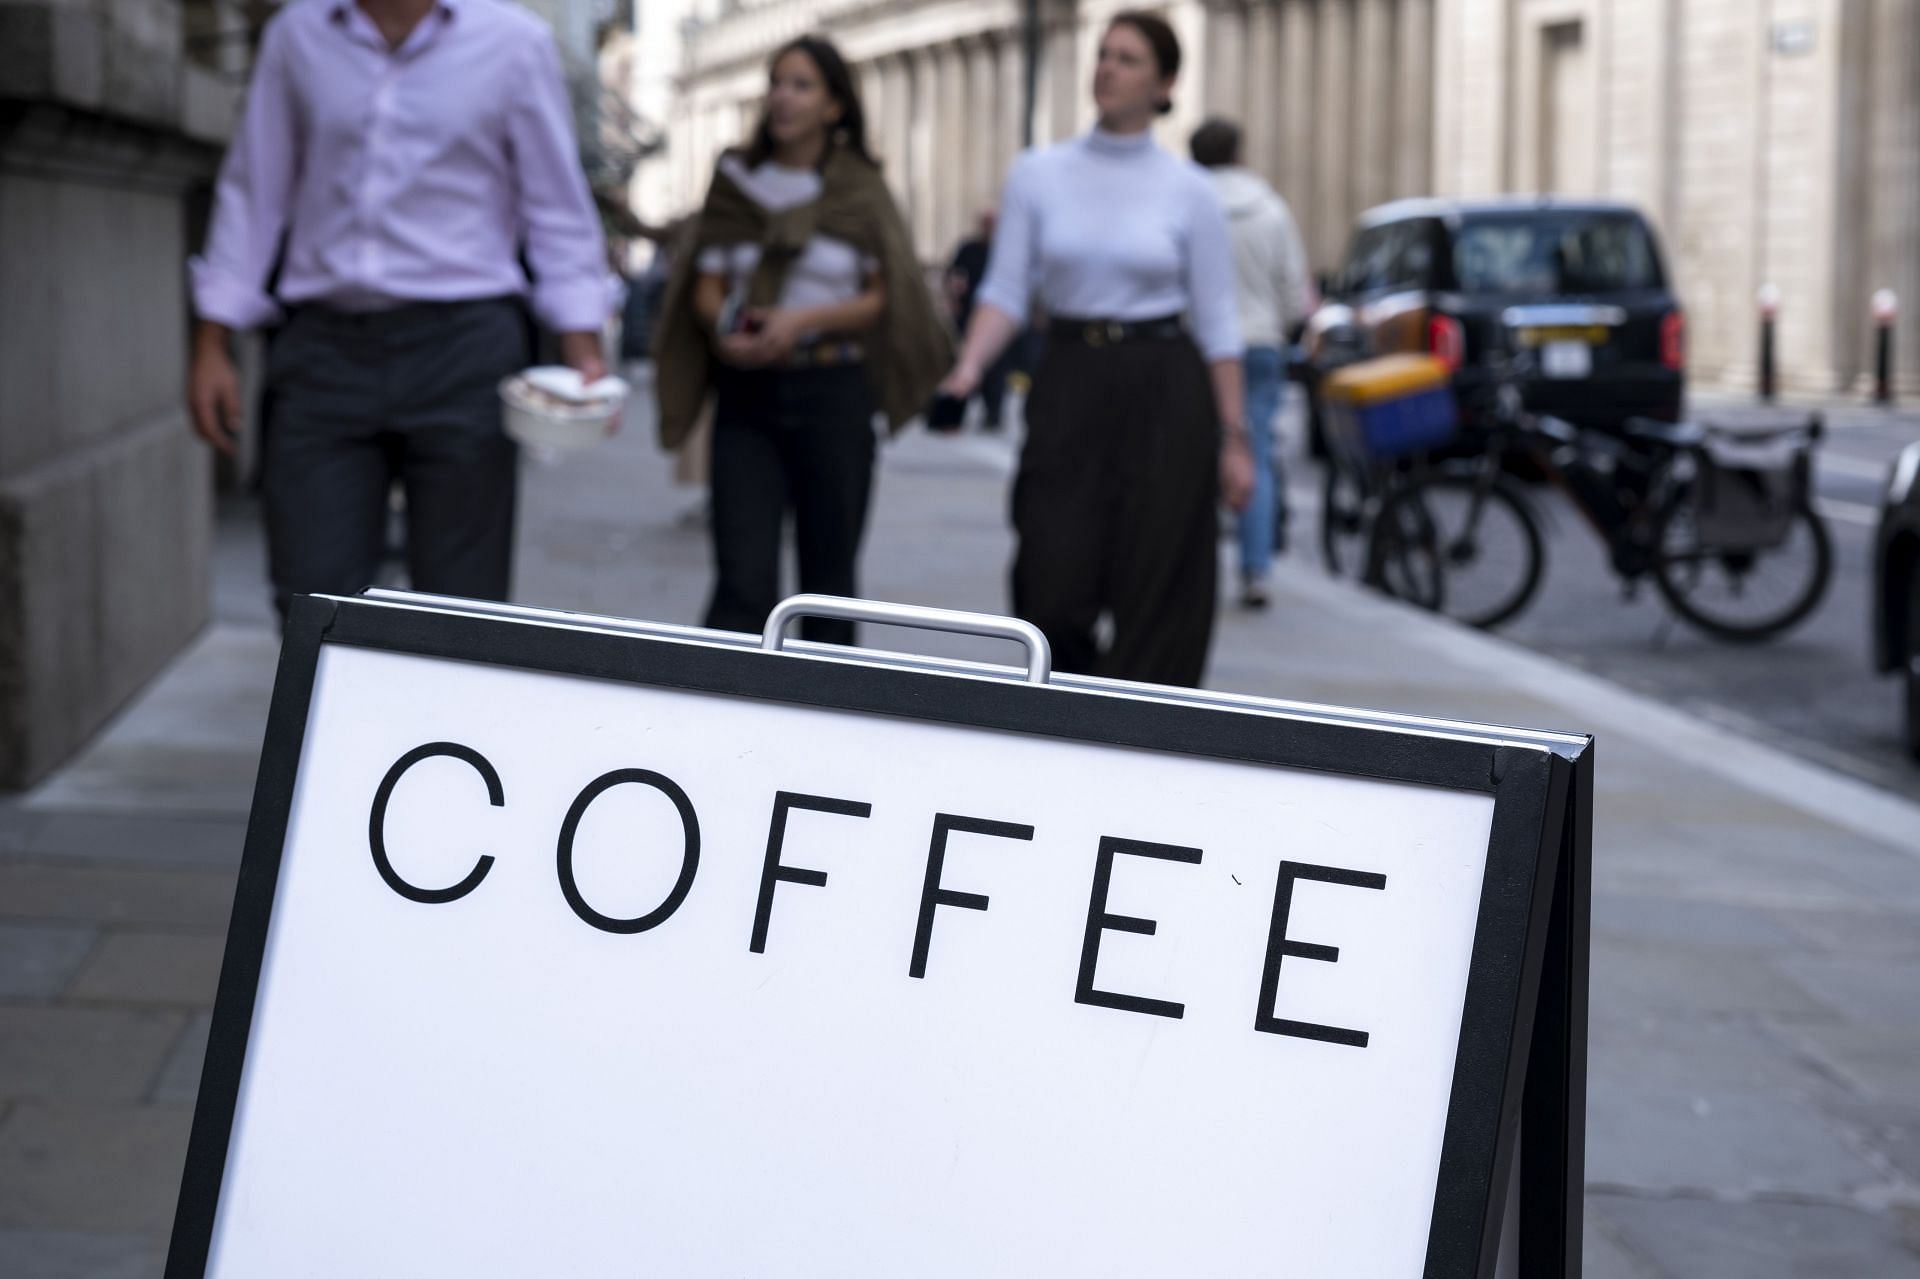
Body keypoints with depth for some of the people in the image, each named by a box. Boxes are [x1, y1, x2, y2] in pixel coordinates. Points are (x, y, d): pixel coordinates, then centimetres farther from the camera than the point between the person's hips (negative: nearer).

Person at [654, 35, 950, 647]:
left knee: (829, 572, 6)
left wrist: (805, 320, -15)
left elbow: (884, 298, 0)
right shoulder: (735, 182, 8)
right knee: (743, 580, -9)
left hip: (833, 392, -1)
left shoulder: (858, 190, 3)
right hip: (747, 393, 1)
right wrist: (725, 332, -13)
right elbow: (707, 289, 9)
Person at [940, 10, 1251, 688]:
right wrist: (968, 368, -16)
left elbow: (1217, 321, 2)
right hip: (1069, 385, 1)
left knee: (1156, 601, -1)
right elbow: (1006, 290, 2)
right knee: (1051, 597, -2)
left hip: (1163, 387, -1)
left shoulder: (1187, 190, 0)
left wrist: (1234, 439, 0)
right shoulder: (1039, 174, 4)